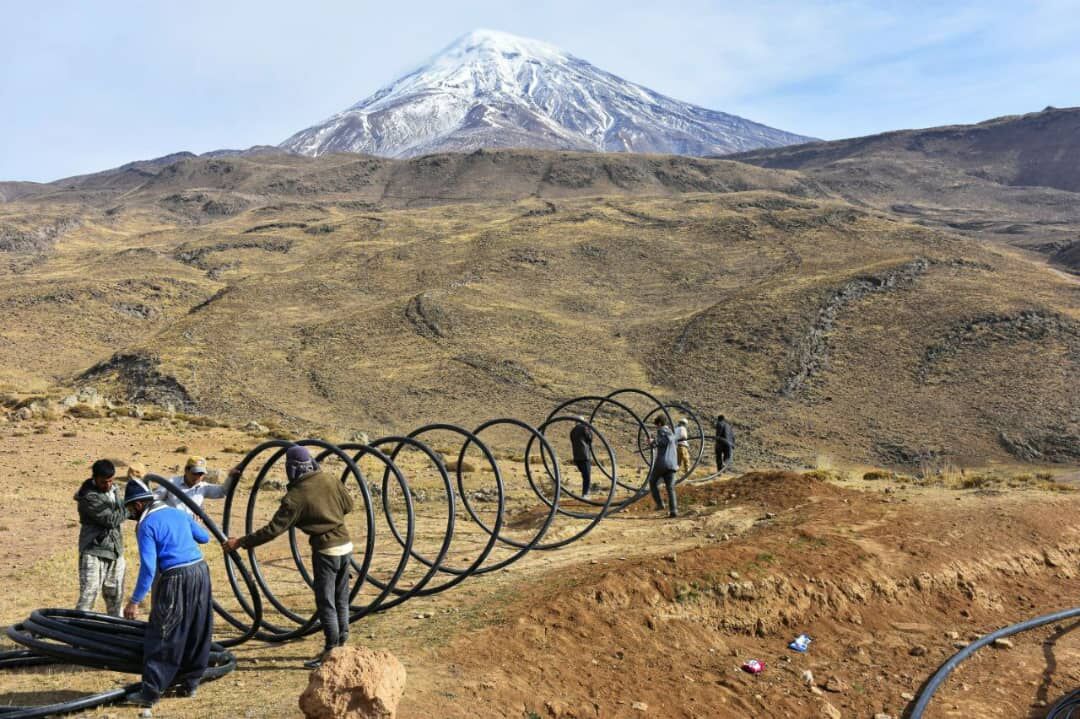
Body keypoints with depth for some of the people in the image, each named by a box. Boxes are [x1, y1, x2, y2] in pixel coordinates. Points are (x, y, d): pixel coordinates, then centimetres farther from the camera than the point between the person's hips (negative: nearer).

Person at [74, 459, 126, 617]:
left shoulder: (113, 490, 6)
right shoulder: (88, 497, -18)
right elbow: (112, 519, -21)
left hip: (115, 551, 7)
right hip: (94, 552, -7)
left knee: (116, 596, 15)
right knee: (88, 596, -9)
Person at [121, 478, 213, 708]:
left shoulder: (146, 525, -7)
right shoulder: (178, 513, 13)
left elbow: (148, 568, -14)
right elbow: (204, 537, 25)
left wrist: (135, 601, -11)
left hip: (176, 579, -7)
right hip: (200, 571, 7)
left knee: (161, 638, 2)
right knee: (198, 633, 16)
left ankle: (150, 692, 5)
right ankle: (190, 683, 26)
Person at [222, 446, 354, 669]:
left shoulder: (295, 496, -16)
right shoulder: (330, 479, -2)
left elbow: (273, 529, -17)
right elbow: (348, 505, 8)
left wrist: (241, 542, -11)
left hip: (326, 550, -7)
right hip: (345, 544, 7)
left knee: (325, 603, 3)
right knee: (341, 599, 17)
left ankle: (331, 652, 7)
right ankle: (341, 645, 26)